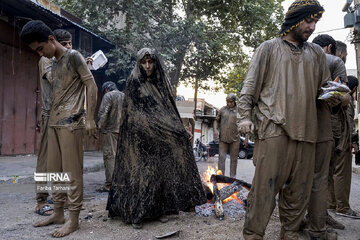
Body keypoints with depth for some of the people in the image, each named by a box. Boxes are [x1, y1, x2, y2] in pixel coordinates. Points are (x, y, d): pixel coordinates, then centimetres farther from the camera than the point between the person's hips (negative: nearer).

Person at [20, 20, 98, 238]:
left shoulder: (73, 56, -3)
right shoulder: (54, 65, 20)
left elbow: (91, 85, -9)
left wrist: (89, 118, -15)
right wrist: (50, 119, 13)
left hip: (71, 122, -9)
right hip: (54, 122, 9)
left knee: (72, 171, -6)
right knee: (54, 170, 11)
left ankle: (73, 219, 1)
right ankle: (58, 213, 22)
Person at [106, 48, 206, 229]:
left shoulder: (161, 82, 13)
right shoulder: (134, 82, -3)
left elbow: (170, 109, 13)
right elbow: (134, 112, -9)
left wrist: (179, 129, 4)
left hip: (161, 137, 5)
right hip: (140, 136, -5)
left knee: (161, 168, 5)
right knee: (140, 170, -6)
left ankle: (160, 208, 14)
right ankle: (136, 213, 2)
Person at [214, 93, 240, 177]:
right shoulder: (222, 109, 9)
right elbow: (216, 120, 17)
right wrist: (215, 129, -2)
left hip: (234, 139, -1)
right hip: (223, 138, 1)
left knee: (234, 158, 6)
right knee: (221, 157, -3)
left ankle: (233, 177, 15)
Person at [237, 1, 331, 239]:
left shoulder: (317, 53, 18)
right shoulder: (269, 48, 8)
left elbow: (324, 88, 25)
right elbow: (250, 86, 2)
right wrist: (245, 116, -6)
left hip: (305, 130, 5)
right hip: (274, 127, -4)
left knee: (299, 188, 7)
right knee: (266, 184, -8)